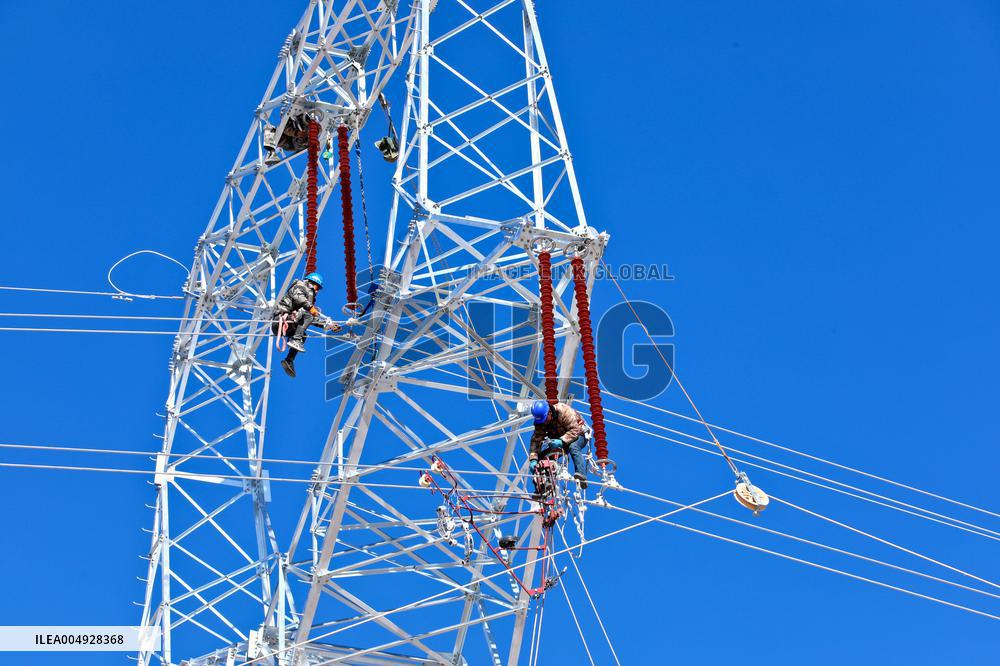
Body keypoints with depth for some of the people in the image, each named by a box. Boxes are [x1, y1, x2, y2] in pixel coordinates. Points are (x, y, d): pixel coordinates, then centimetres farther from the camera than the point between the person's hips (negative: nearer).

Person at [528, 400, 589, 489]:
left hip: (578, 434, -5)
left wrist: (561, 441, -47)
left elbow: (574, 430, -33)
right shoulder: (540, 422, -13)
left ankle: (581, 477, -47)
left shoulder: (564, 411, -30)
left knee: (573, 447, -39)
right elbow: (536, 440, -19)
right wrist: (533, 459, -32)